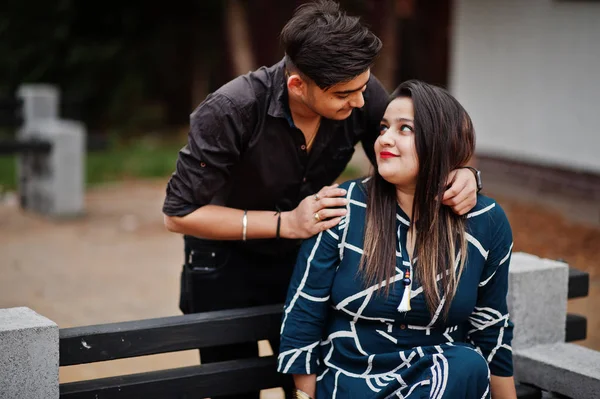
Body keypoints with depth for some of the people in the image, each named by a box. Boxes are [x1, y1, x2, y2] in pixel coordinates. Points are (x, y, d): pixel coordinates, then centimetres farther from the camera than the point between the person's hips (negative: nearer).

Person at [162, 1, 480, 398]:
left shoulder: (363, 95, -22)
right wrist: (285, 223, -34)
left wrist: (460, 175, -30)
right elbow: (180, 213, -26)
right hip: (226, 260, -3)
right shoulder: (231, 111, -32)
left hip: (304, 256, 3)